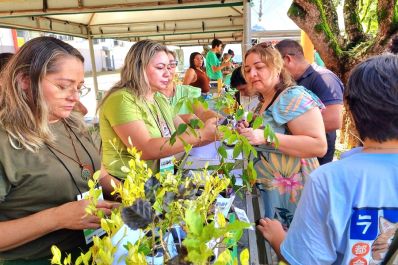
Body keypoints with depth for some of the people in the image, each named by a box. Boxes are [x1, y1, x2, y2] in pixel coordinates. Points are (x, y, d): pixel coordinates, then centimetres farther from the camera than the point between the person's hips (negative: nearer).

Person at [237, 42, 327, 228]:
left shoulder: (294, 97, -18)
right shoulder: (264, 102, 10)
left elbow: (319, 146, -26)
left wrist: (266, 137, -30)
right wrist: (248, 133, 1)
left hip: (291, 194, -8)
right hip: (270, 191, 8)